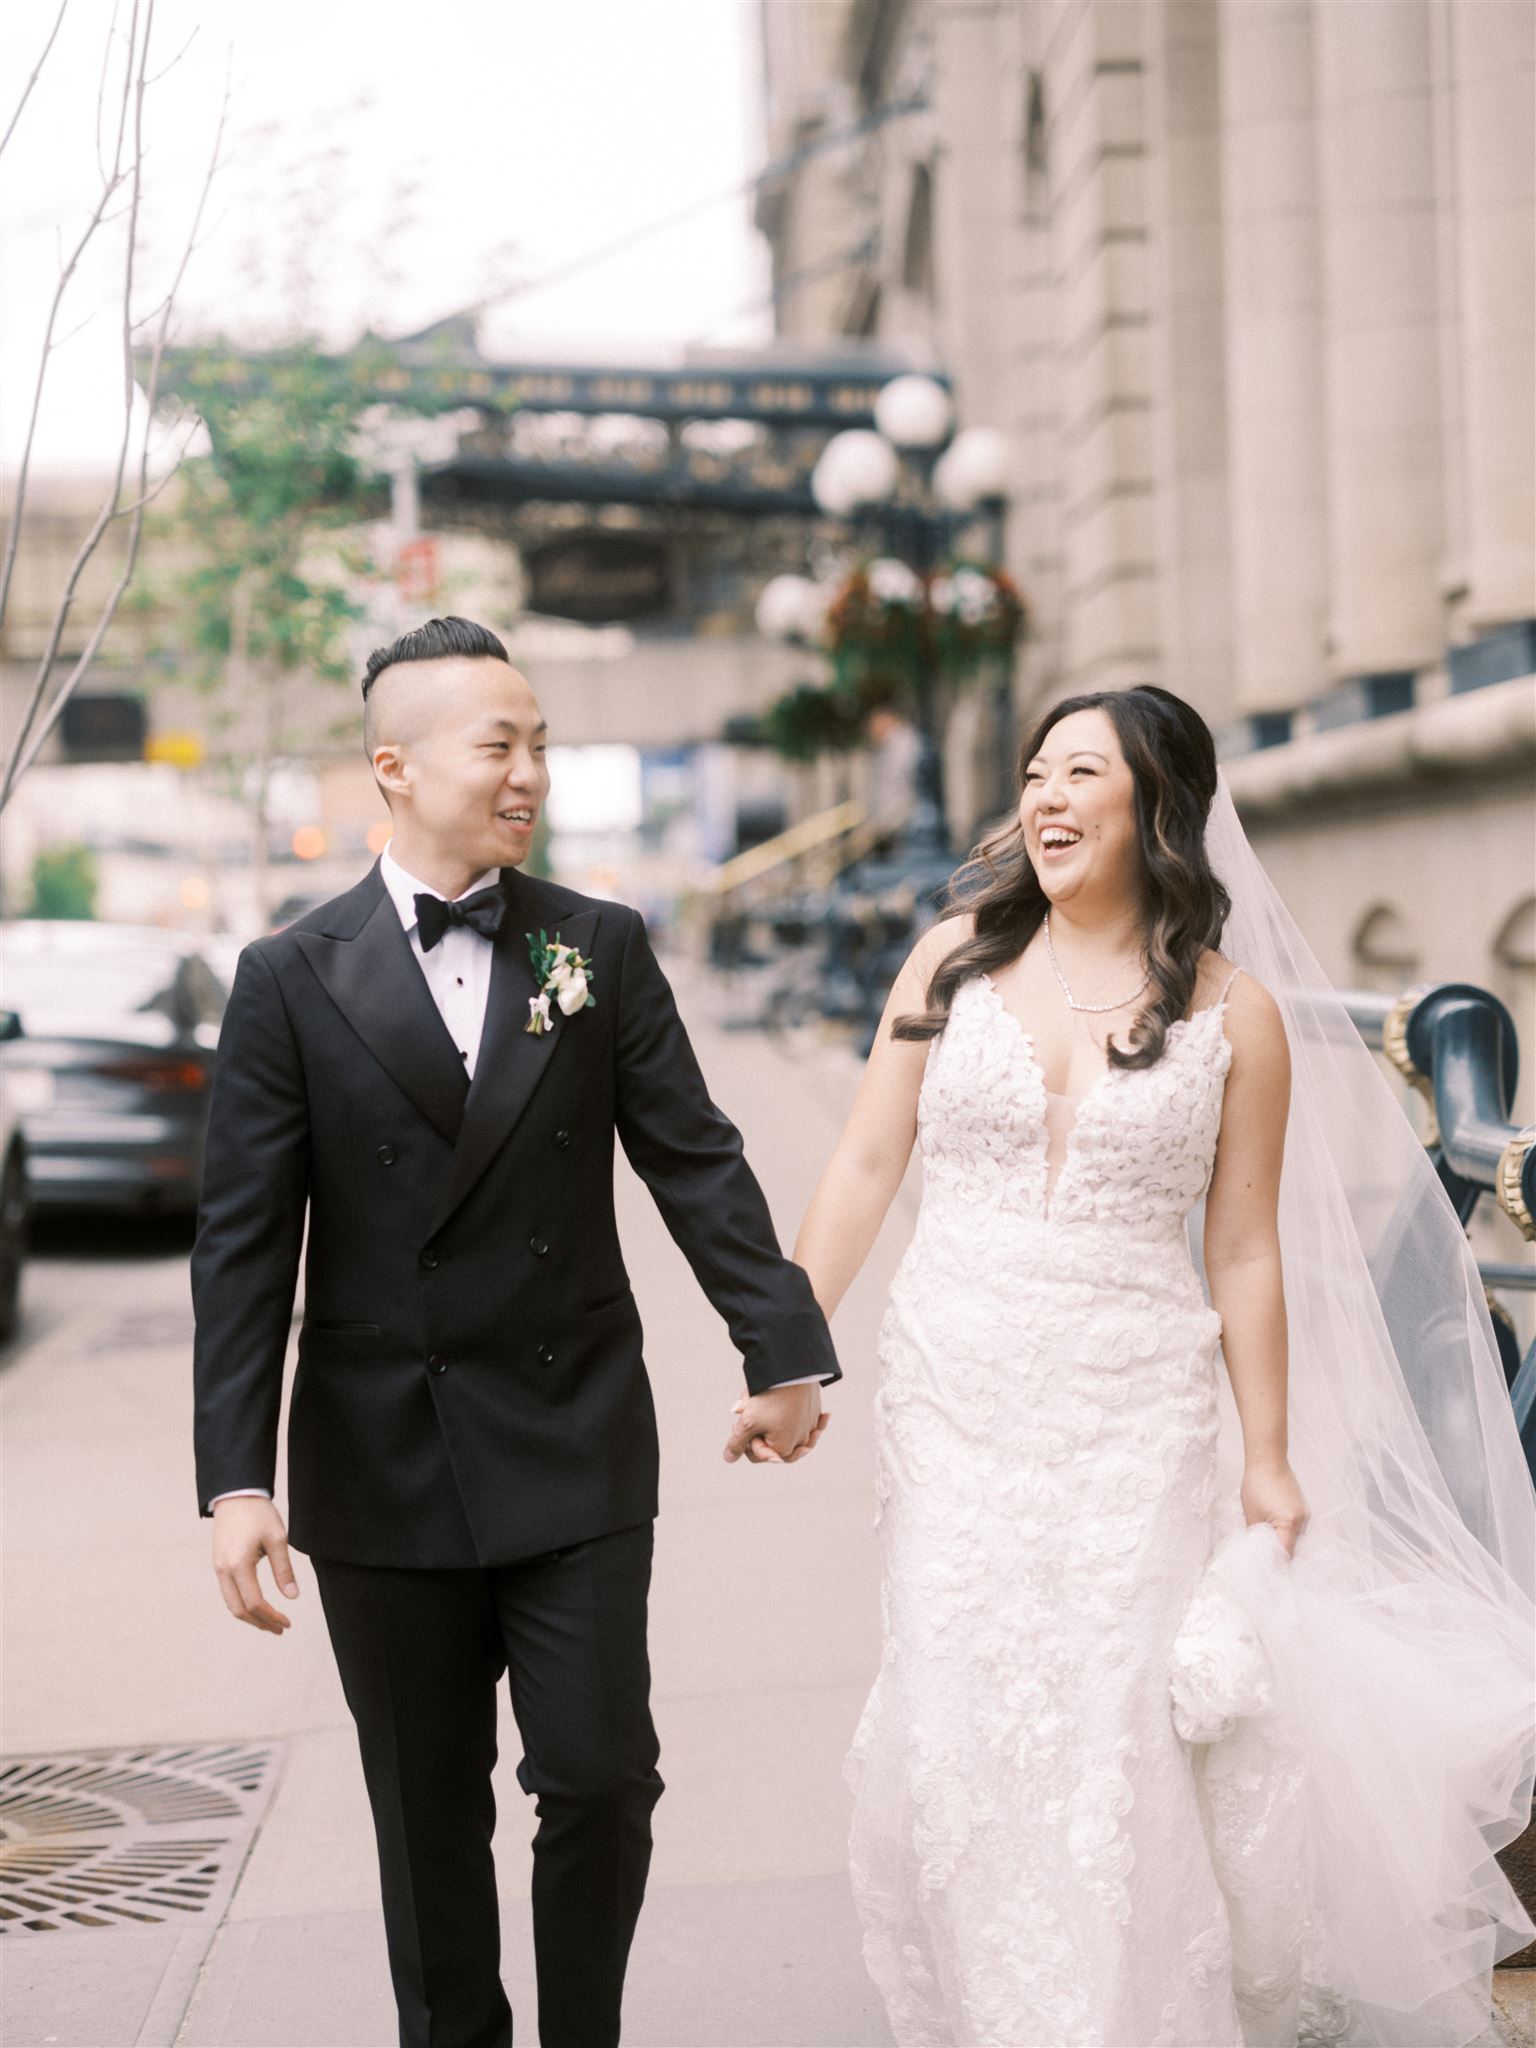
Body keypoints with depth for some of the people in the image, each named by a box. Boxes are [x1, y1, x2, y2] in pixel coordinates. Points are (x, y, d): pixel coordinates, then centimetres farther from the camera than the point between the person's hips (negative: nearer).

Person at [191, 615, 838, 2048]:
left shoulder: (601, 949, 2)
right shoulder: (291, 979, -3)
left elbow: (696, 1163, 3)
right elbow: (243, 1245, -5)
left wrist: (786, 1351, -2)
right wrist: (236, 1479, -10)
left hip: (576, 1448, 1)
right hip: (384, 1470, -1)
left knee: (602, 1778, 1)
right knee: (429, 1817, 11)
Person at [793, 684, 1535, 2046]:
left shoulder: (1235, 1013, -1)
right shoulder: (957, 958, 3)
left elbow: (1244, 1253, 2)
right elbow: (866, 1166, 5)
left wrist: (1269, 1462, 2)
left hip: (1135, 1422, -2)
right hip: (954, 1406, 2)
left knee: (1109, 1741, -2)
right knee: (956, 1726, 5)